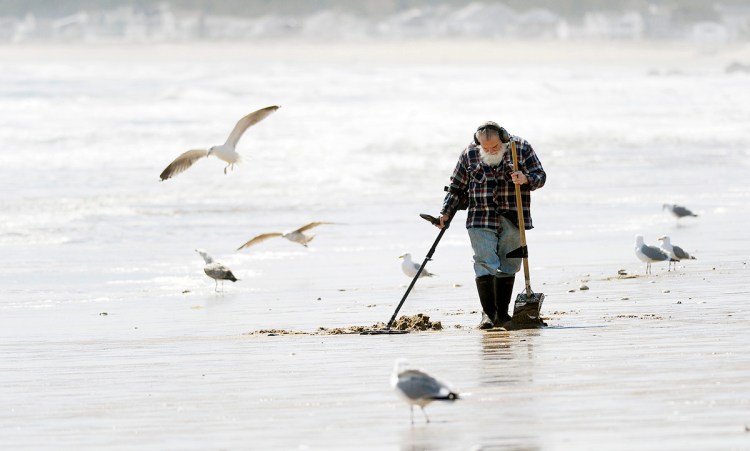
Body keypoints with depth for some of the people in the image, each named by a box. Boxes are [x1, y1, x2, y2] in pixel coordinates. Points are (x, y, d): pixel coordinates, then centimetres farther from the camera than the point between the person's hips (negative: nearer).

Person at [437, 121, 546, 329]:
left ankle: (502, 313, 15)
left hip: (512, 219, 1)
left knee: (508, 266, 6)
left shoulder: (521, 148, -1)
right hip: (481, 219, -1)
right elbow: (457, 188, 10)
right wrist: (446, 213, 1)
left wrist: (526, 179, -23)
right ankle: (488, 313, -9)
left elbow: (540, 176, -1)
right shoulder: (469, 154, 2)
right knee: (484, 264, -11)